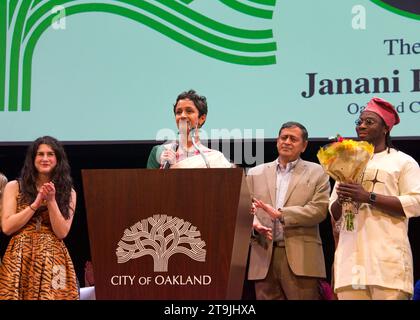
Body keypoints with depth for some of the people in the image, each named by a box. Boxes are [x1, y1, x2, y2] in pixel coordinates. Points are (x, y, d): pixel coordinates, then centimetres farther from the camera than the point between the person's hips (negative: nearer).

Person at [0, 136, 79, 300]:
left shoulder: (68, 193, 11)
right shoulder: (14, 187, 6)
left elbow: (62, 232, 1)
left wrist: (51, 201, -9)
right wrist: (36, 203, -7)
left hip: (54, 260, 1)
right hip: (19, 258, -1)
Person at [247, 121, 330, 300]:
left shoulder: (316, 173, 9)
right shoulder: (256, 174, 18)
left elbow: (319, 209, -3)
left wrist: (280, 214, -12)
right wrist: (255, 225, -13)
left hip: (301, 258, -2)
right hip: (264, 257, 2)